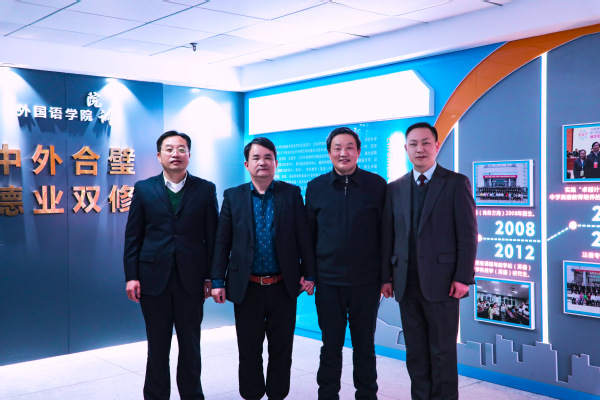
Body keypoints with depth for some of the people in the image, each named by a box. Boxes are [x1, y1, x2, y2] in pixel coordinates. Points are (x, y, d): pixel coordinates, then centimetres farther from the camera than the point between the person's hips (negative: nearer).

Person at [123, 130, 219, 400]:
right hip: (154, 277, 0)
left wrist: (211, 277, -1)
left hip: (191, 278, 0)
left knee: (190, 344, 10)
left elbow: (212, 236, 2)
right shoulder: (144, 189, 5)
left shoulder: (205, 189, 3)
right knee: (157, 345, 10)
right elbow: (132, 236, 4)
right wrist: (131, 276, -2)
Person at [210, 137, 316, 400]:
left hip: (283, 287, 0)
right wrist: (217, 281, -3)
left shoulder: (291, 194, 2)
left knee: (281, 349, 11)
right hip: (247, 288, 0)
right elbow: (222, 242, 1)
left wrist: (309, 274, -2)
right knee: (249, 351, 11)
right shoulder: (233, 196, 2)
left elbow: (304, 237, 2)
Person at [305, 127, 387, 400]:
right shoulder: (316, 187, 3)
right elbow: (309, 233, 7)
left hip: (366, 281, -1)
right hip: (328, 282, 1)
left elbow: (385, 232, 0)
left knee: (364, 345, 12)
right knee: (331, 345, 11)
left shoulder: (377, 185, -2)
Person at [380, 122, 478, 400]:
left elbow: (467, 234, -5)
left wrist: (463, 278, -11)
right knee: (415, 351, 12)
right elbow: (388, 235, 9)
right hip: (406, 282, 4)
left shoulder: (456, 183, -1)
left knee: (442, 351, 5)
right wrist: (386, 276, 5)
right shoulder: (395, 188, 10)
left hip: (441, 281, -4)